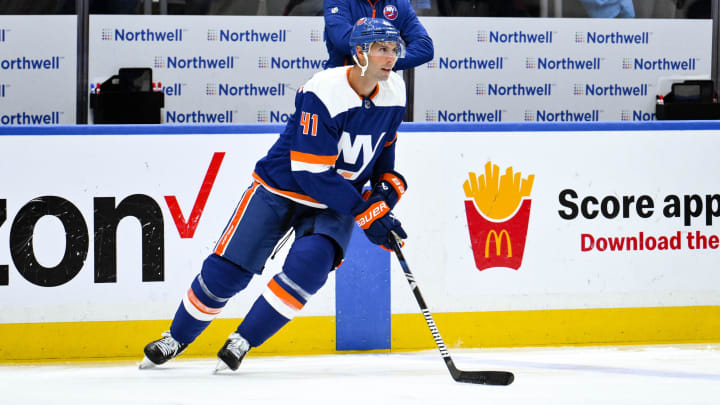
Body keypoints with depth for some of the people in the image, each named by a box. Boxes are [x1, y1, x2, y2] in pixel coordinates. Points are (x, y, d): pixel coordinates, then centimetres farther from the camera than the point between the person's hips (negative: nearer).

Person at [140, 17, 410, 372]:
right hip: (280, 188, -4)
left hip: (334, 203, 4)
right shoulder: (323, 93, -27)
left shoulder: (393, 91, -6)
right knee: (227, 269, -4)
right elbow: (312, 173, -29)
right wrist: (367, 215, -29)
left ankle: (242, 342, -9)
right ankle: (177, 339, 23)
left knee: (309, 263, -24)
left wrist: (387, 184, -2)